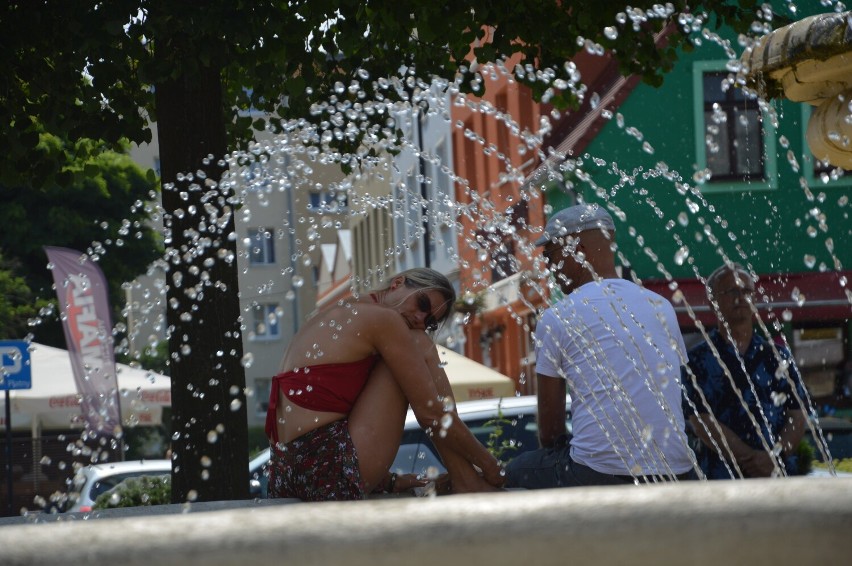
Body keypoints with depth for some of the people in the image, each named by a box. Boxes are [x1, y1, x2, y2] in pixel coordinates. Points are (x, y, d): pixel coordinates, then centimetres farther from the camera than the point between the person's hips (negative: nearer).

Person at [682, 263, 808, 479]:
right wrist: (751, 459, -13)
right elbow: (703, 423, -4)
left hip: (781, 475, 3)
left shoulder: (778, 356, 15)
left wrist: (774, 457, -11)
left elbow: (797, 417, 8)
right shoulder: (698, 360, 5)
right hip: (722, 478, -3)